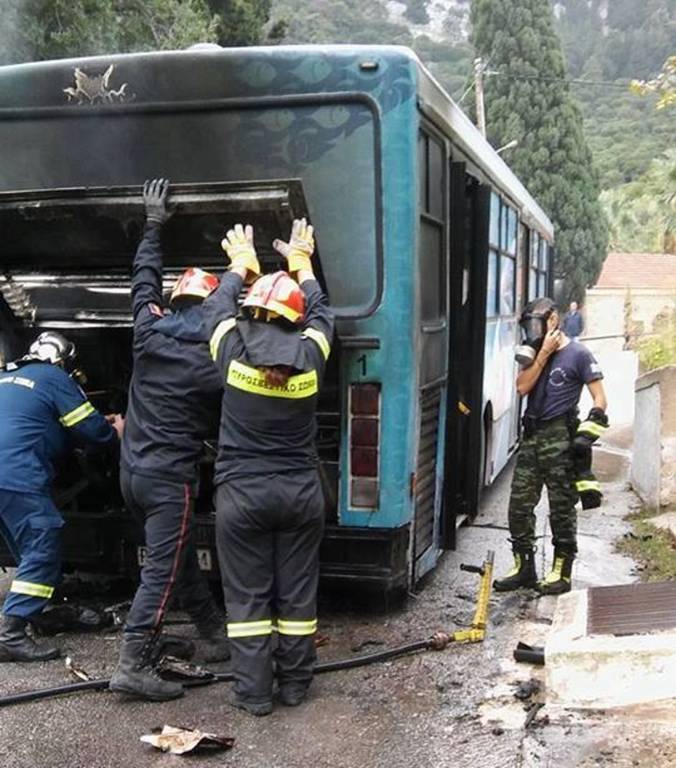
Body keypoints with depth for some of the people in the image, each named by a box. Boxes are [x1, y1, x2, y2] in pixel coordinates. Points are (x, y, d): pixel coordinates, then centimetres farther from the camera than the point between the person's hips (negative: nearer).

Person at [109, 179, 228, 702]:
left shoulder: (148, 333, 1)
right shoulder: (212, 365, -12)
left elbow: (144, 282, 18)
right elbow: (225, 425, -2)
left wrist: (154, 226, 29)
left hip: (133, 468, 8)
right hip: (171, 475, -8)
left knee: (181, 557, 19)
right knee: (163, 569, -4)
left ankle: (214, 632, 32)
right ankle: (134, 665, -5)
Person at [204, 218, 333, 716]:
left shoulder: (234, 350, -9)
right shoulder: (309, 355, -6)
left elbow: (218, 306, 12)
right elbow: (321, 313, 15)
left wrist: (241, 264, 29)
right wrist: (302, 264, 29)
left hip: (241, 493, -1)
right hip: (300, 493, 1)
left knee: (247, 595, 7)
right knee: (297, 594, 11)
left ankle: (254, 693, 13)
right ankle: (294, 685, 22)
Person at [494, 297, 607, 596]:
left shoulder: (578, 354, -4)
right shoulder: (536, 352, 14)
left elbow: (599, 398, -7)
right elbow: (522, 387, -1)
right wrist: (543, 354, -6)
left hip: (559, 439, -6)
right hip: (531, 436, 6)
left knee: (561, 507, 1)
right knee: (519, 503, 7)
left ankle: (562, 571, 10)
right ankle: (524, 567, 18)